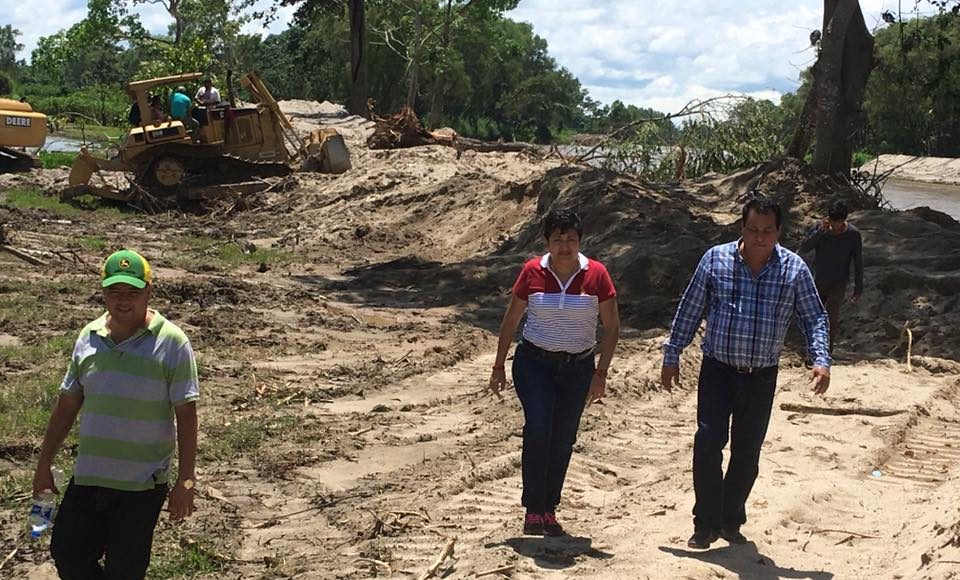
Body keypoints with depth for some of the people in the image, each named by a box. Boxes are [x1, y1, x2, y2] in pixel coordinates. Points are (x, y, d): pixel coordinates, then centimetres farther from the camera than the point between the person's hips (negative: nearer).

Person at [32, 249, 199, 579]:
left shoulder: (171, 342, -11)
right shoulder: (88, 337, 2)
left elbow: (186, 416, -10)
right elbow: (67, 406, 11)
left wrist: (185, 481, -12)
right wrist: (44, 466, 13)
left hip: (142, 484, -4)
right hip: (87, 477, 5)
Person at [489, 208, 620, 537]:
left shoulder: (596, 275, -7)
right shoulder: (532, 272, -7)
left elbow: (612, 328, -1)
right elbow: (511, 320, 4)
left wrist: (601, 373, -7)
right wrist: (498, 367, 4)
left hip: (578, 367, 1)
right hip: (534, 362, -1)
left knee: (563, 439, 6)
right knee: (538, 429, -18)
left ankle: (549, 510, 20)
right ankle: (533, 509, -10)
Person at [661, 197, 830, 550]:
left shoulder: (794, 269, -3)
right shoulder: (715, 259, -4)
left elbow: (814, 318, 3)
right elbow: (690, 311, 3)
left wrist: (821, 360, -12)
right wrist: (671, 356, 4)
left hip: (761, 376, 1)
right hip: (717, 370, -1)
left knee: (747, 453, 10)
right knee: (708, 442, -12)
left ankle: (731, 521, 26)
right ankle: (706, 524, 0)